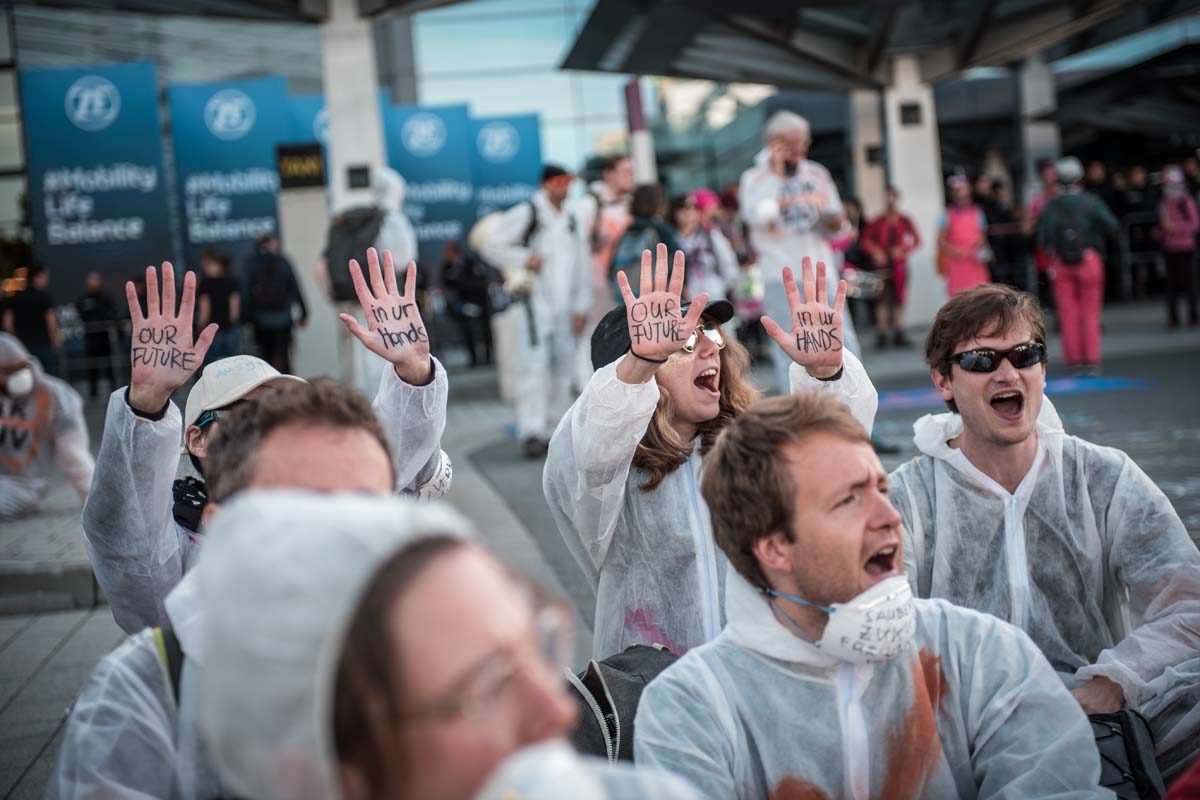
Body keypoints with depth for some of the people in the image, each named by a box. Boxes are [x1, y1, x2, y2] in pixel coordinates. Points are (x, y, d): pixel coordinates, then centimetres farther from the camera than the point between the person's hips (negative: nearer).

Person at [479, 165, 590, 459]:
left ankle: (552, 429, 20)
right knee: (534, 368, -14)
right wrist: (524, 259, -15)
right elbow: (491, 245, -5)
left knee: (562, 370, 8)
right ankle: (531, 433, -15)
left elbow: (581, 266, 18)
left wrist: (581, 307, 12)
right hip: (534, 303, -6)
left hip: (564, 309, 6)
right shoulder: (525, 214, -4)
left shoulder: (571, 221, 15)